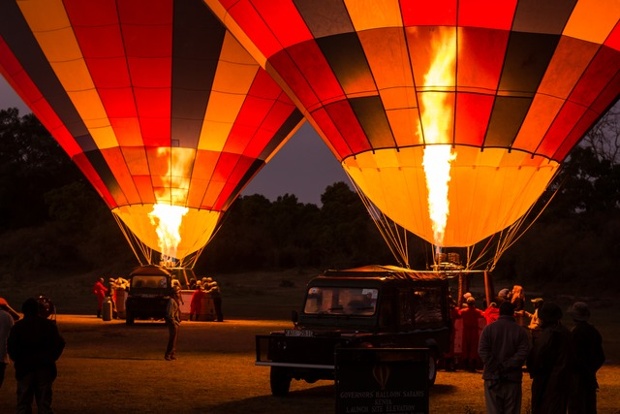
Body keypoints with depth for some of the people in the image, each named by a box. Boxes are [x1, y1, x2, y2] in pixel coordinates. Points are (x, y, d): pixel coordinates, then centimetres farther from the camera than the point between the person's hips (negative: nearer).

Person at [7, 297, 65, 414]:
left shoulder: (17, 326, -3)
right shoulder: (49, 324, 1)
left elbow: (11, 347, -8)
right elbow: (59, 343, 0)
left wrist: (18, 360, 6)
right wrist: (51, 358, 10)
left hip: (24, 369, -1)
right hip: (45, 369, 1)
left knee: (23, 404, 6)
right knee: (44, 403, 5)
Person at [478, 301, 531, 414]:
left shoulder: (489, 328, 2)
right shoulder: (520, 331, 2)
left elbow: (483, 351, -8)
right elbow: (523, 353, -9)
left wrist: (495, 368, -9)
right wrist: (507, 366, -11)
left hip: (492, 378, 0)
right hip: (513, 379, 0)